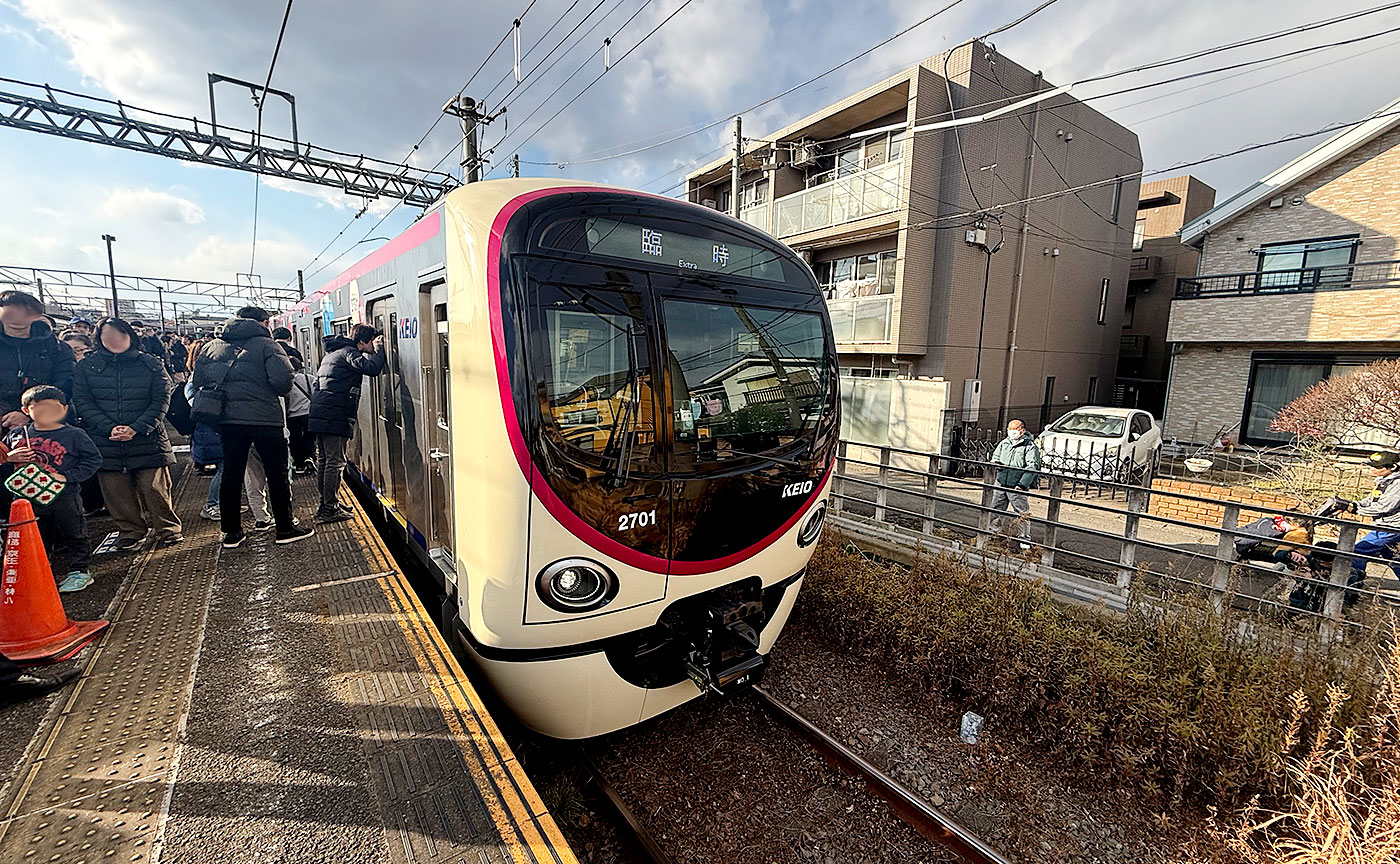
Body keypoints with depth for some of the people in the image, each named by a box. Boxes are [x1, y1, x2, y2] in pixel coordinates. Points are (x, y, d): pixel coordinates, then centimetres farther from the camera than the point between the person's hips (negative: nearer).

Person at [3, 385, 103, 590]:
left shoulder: (74, 435, -8)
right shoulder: (16, 435, 4)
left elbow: (94, 459, -8)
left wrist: (67, 476, -16)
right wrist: (10, 457, -7)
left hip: (64, 498, -4)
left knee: (71, 536, 7)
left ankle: (78, 571, 17)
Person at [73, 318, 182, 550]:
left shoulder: (150, 364, 2)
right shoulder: (87, 366, 7)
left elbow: (161, 401, -3)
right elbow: (82, 402, 2)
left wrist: (136, 428, -14)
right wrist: (109, 428, -13)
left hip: (147, 441, -2)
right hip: (105, 443, 2)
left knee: (154, 487, -1)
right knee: (116, 491, 7)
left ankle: (167, 528, 14)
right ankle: (130, 530, 24)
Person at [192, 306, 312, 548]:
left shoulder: (211, 346, 10)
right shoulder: (266, 344, -6)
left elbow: (198, 382, 8)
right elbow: (283, 379, -18)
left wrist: (222, 396, 19)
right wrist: (278, 393, 2)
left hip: (228, 419, 5)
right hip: (265, 418, -5)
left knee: (231, 475, 13)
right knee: (277, 474, 4)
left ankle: (231, 532, 20)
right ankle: (285, 528, 8)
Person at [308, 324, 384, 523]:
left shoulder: (334, 352, 22)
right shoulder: (348, 353, -8)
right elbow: (372, 368, -21)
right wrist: (378, 348, -9)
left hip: (319, 414, 10)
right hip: (335, 415, -10)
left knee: (325, 460, 15)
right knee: (335, 462, -5)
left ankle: (325, 504, 24)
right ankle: (330, 509, -1)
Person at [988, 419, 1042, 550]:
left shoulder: (1030, 446, -8)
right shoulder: (1004, 443, 9)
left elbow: (1032, 467, -13)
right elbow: (995, 456, 22)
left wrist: (1022, 484, -20)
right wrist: (996, 463, -4)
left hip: (1017, 486, -5)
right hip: (1001, 483, 5)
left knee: (1022, 513, 0)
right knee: (994, 509, 13)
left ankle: (1024, 539, 13)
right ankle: (993, 531, 30)